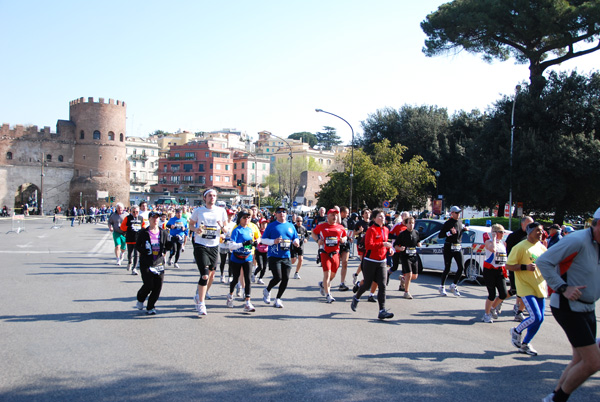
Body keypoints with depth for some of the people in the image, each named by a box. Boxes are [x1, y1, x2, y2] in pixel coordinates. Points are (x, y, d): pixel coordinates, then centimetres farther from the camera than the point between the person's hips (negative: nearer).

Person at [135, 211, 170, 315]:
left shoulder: (163, 233, 9)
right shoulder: (144, 232, 1)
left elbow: (168, 245, 19)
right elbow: (137, 246, 5)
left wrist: (164, 252, 0)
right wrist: (144, 251, -12)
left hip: (159, 262, 3)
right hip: (146, 262, -3)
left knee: (158, 286, -3)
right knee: (148, 285, -9)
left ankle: (150, 307, 13)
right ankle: (140, 299, 23)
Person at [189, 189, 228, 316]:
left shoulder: (221, 211, 5)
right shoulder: (198, 211, 1)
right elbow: (191, 224, 10)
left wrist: (223, 229, -11)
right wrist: (195, 229, -12)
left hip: (214, 246, 4)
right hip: (200, 246, -3)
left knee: (211, 274, 12)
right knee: (204, 275, -13)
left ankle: (199, 296, 36)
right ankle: (200, 303, -1)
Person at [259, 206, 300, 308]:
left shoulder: (291, 226, 13)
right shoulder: (271, 226, 0)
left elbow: (295, 238, 20)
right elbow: (263, 239, -1)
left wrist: (296, 242, -4)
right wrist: (273, 241, -17)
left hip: (286, 257, 4)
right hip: (274, 256, -4)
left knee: (286, 279, 0)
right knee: (278, 277, -13)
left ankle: (278, 299, 17)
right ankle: (267, 291, 18)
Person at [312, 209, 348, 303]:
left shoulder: (340, 227, 8)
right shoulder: (321, 226, 0)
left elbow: (345, 236, 21)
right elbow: (313, 233, 14)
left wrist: (343, 239, -2)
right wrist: (317, 240, -5)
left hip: (335, 253, 4)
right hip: (325, 253, -4)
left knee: (333, 274, 12)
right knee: (327, 273, -11)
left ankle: (323, 284, 43)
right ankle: (328, 295, -4)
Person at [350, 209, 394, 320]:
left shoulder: (386, 230, 10)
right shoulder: (371, 230, -13)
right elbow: (368, 245, -24)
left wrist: (389, 249, 6)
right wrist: (383, 244, -28)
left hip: (381, 262, 5)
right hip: (370, 261, -5)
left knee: (382, 286, -6)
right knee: (367, 285, 8)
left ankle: (382, 311, -6)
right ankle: (356, 298, 39)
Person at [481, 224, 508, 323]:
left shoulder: (504, 243, 11)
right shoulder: (488, 242, -8)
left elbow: (506, 257, 20)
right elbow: (493, 249, -29)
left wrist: (505, 268, 11)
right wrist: (494, 238, -17)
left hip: (500, 271, 6)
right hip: (490, 270, -6)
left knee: (503, 294, -3)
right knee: (492, 295, -4)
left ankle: (493, 308, 24)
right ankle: (486, 314, 16)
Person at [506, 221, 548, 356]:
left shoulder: (542, 247, 10)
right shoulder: (520, 247, -11)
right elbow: (508, 266, -12)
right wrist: (525, 267, -23)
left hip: (540, 287, 7)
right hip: (526, 288, -7)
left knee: (539, 319, 7)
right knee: (536, 317, -17)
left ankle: (525, 344, 24)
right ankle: (516, 331, 12)